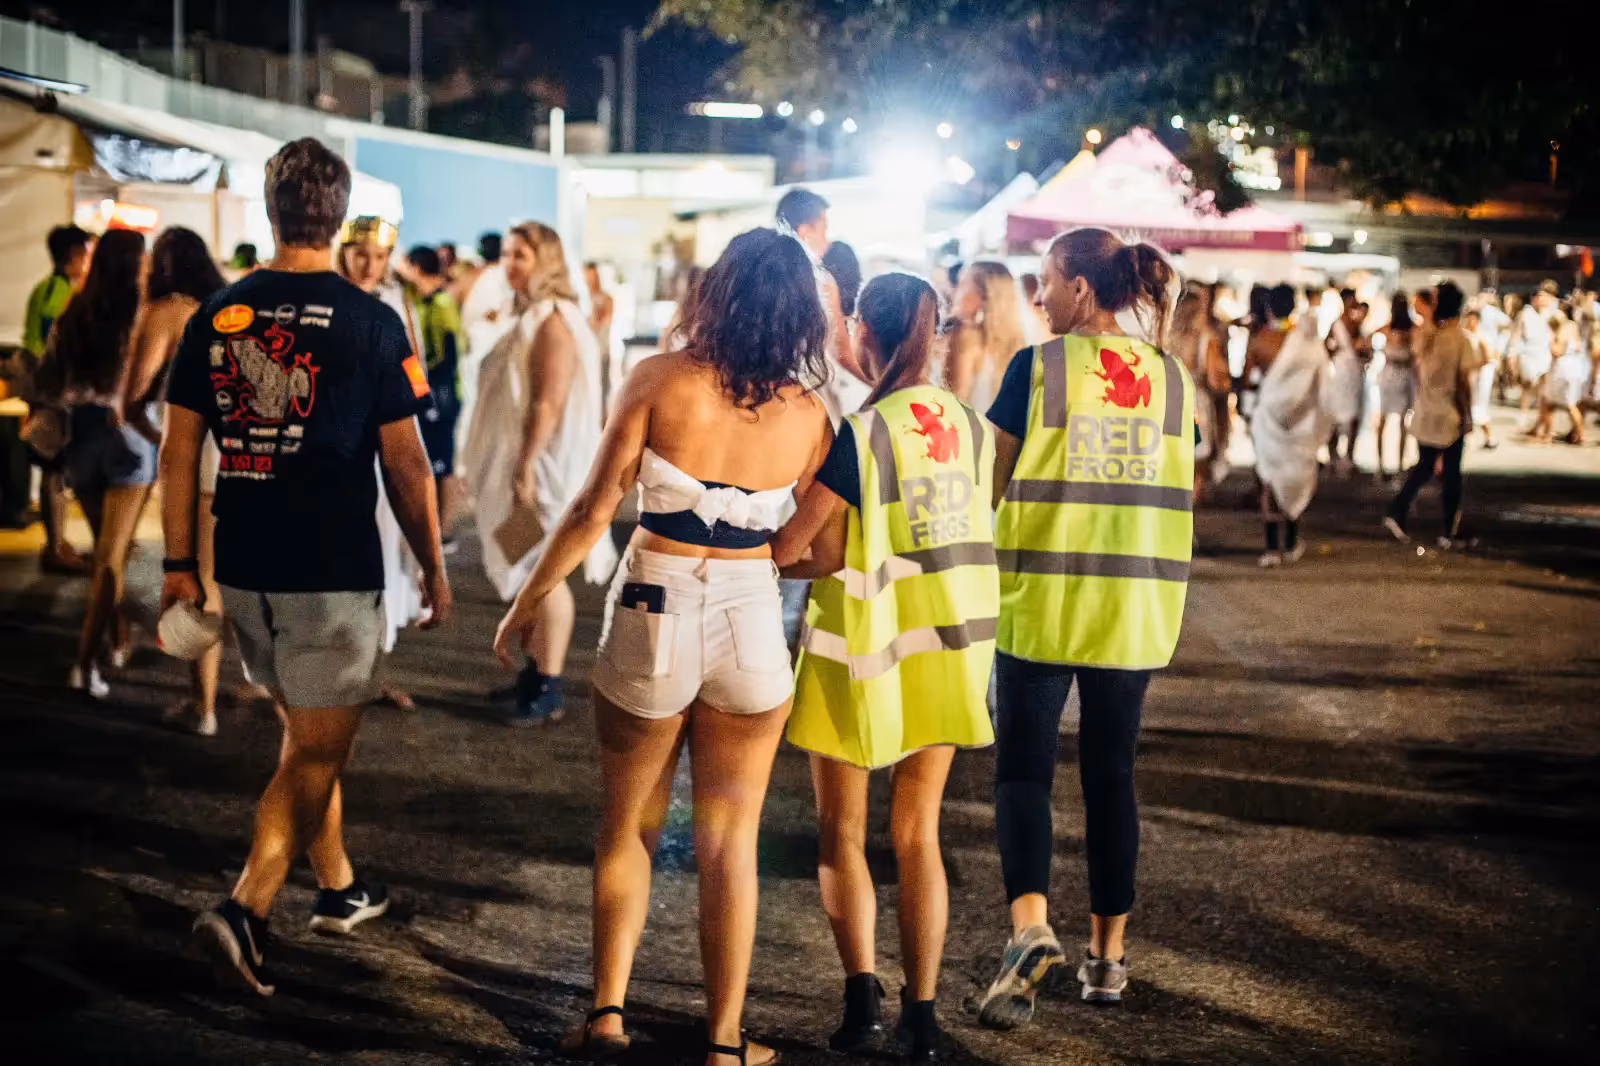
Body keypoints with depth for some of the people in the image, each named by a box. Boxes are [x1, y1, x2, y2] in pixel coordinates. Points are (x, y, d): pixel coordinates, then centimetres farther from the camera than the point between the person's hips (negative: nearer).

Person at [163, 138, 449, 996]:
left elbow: (178, 449, 4)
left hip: (245, 569, 5)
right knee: (316, 751, 1)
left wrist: (179, 561, 12)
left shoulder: (216, 315, 2)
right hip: (334, 571, -5)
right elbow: (405, 463, -7)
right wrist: (432, 567, 5)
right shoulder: (369, 322, -9)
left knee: (305, 732, 22)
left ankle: (338, 887, 35)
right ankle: (246, 909, -14)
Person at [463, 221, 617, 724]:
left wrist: (527, 466, -25)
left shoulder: (553, 323, -16)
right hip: (519, 465, 10)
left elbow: (550, 404, -23)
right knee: (526, 571, 14)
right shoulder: (531, 317, 15)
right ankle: (534, 670, 23)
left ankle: (549, 689, -4)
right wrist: (516, 467, 19)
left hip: (542, 466, -10)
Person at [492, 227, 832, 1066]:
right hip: (751, 626, 1)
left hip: (653, 616, -1)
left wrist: (528, 602, 2)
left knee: (627, 827, 18)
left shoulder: (661, 381, -10)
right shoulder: (807, 413, -4)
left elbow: (594, 510, -8)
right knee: (729, 840, 11)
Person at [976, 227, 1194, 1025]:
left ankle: (1030, 923, -19)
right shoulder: (1171, 377, 5)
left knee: (1023, 767, 2)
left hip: (1044, 596, -4)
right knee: (1110, 772, 13)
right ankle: (1107, 952, 18)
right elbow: (1181, 493, 10)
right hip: (1135, 602, 4)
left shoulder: (1039, 367, -8)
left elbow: (991, 481, -5)